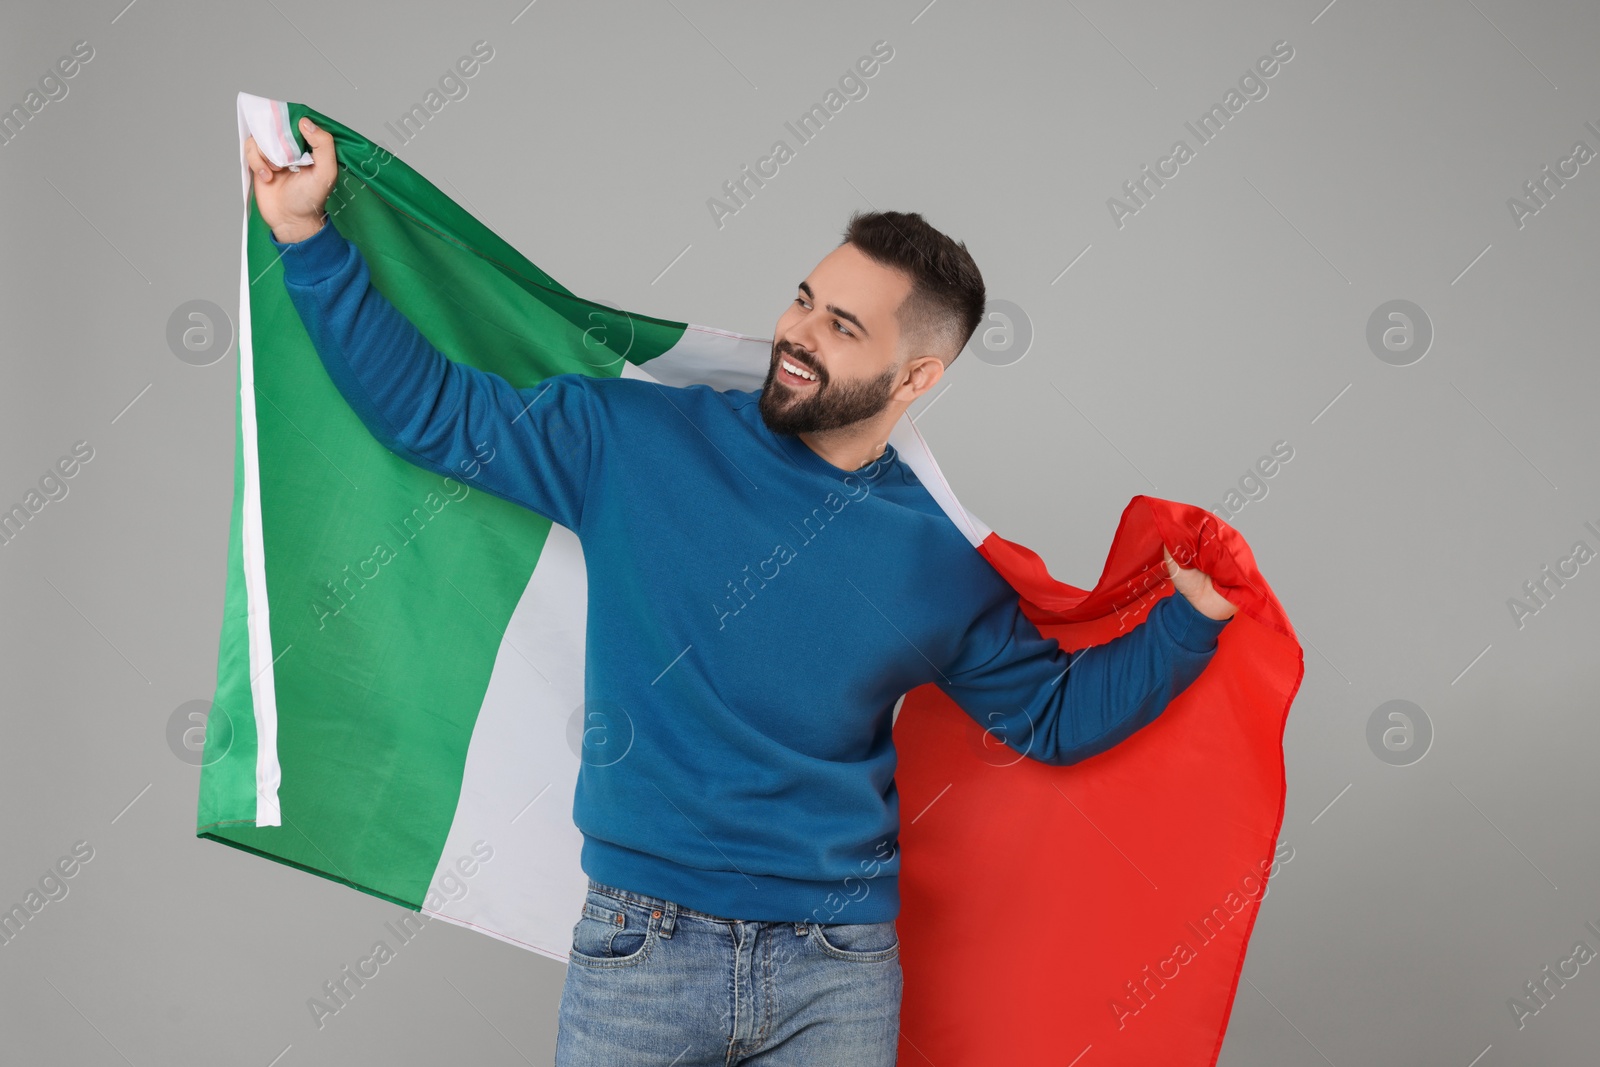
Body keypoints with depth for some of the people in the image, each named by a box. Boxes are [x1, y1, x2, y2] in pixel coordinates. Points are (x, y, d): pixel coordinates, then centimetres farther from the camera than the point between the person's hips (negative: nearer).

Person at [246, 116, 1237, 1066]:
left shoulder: (942, 557, 3)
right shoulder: (636, 441, -1)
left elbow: (1054, 714, 12)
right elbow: (436, 411, 3)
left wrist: (1189, 620, -1)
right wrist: (309, 237, 0)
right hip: (641, 945, -1)